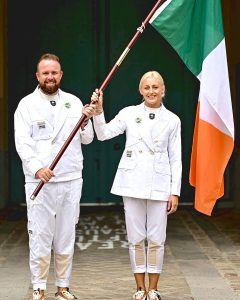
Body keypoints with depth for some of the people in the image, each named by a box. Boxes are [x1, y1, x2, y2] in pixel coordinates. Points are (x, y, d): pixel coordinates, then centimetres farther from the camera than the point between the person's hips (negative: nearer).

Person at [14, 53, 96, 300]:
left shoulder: (74, 102, 10)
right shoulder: (27, 104, 0)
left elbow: (86, 139, 11)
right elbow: (22, 142, -8)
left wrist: (85, 121, -10)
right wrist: (37, 168, -23)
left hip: (71, 180, 3)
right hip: (39, 182, -3)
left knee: (66, 238, 10)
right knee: (40, 238, -2)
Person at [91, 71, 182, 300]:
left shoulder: (172, 120, 3)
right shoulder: (129, 113, 3)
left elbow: (175, 158, 4)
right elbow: (103, 134, -7)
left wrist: (175, 192, 0)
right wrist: (98, 111, -22)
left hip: (159, 185, 0)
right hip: (132, 183, 0)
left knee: (156, 239, 3)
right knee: (136, 238, 6)